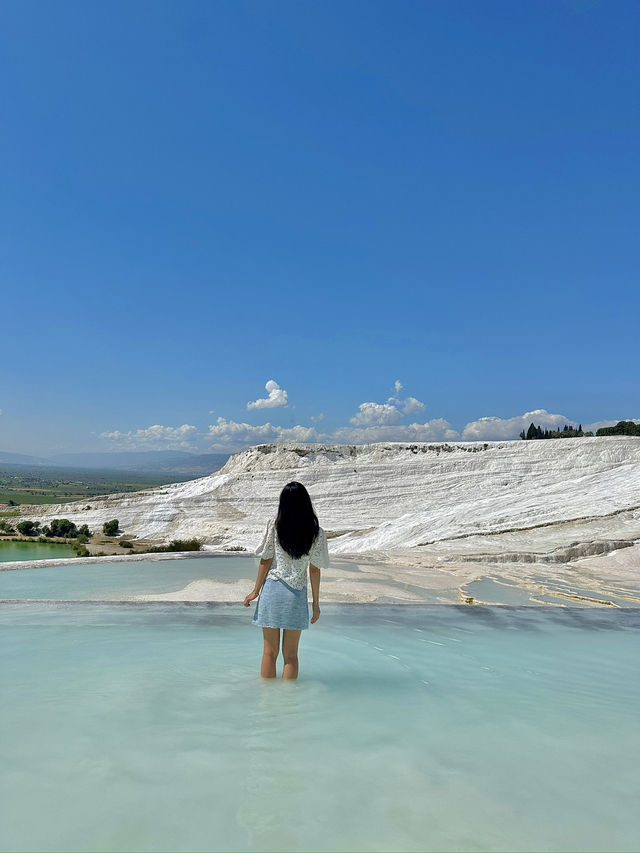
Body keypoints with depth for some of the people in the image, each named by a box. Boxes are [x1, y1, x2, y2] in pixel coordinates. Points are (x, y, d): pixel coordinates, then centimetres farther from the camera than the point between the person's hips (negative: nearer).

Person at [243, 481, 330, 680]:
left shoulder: (274, 525, -6)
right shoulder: (316, 533, -4)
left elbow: (266, 561, -2)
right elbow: (314, 571, 0)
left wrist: (256, 591, 7)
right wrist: (316, 603, 8)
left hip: (272, 589, 0)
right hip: (297, 594, 0)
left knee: (270, 652, 12)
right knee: (290, 654, 12)